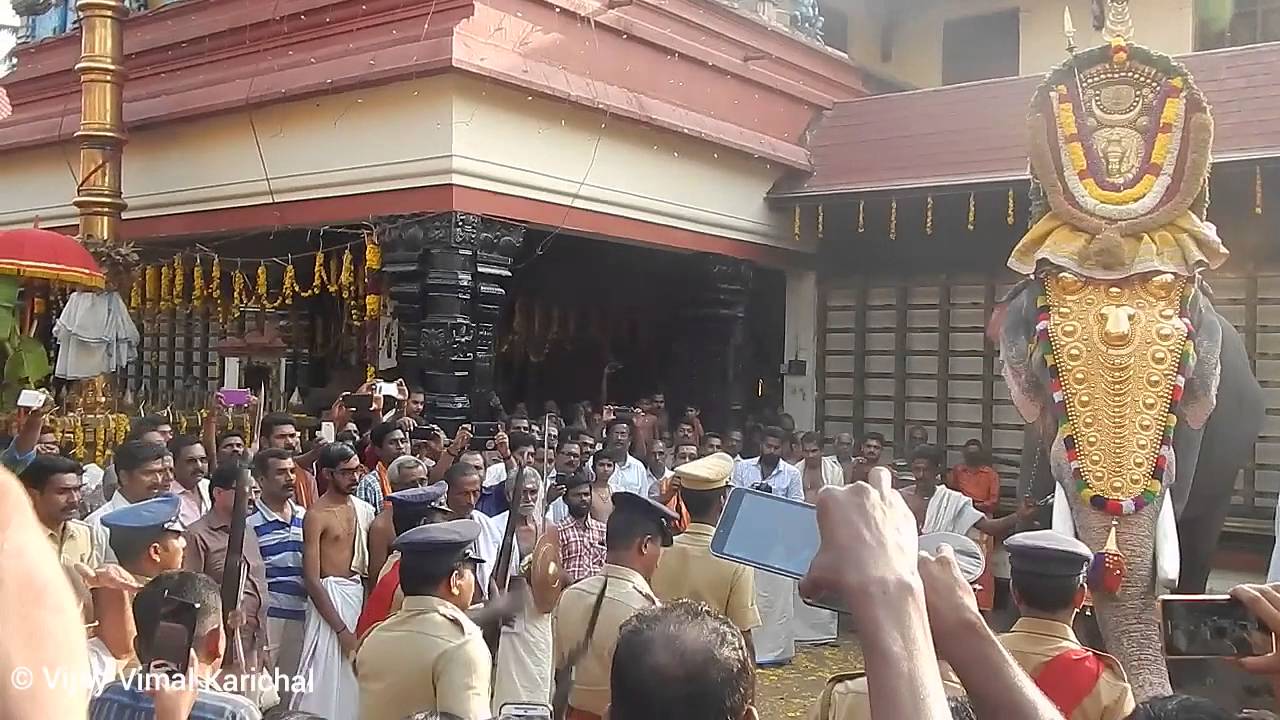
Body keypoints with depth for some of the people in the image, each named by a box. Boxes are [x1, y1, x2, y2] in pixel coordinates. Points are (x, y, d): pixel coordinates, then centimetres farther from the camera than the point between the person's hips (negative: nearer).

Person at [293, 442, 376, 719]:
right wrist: (341, 629, -15)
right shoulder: (317, 515, -9)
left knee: (357, 682, 9)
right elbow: (311, 580, -13)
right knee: (329, 684, -3)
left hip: (361, 593, 6)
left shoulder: (364, 510, 8)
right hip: (330, 596, -5)